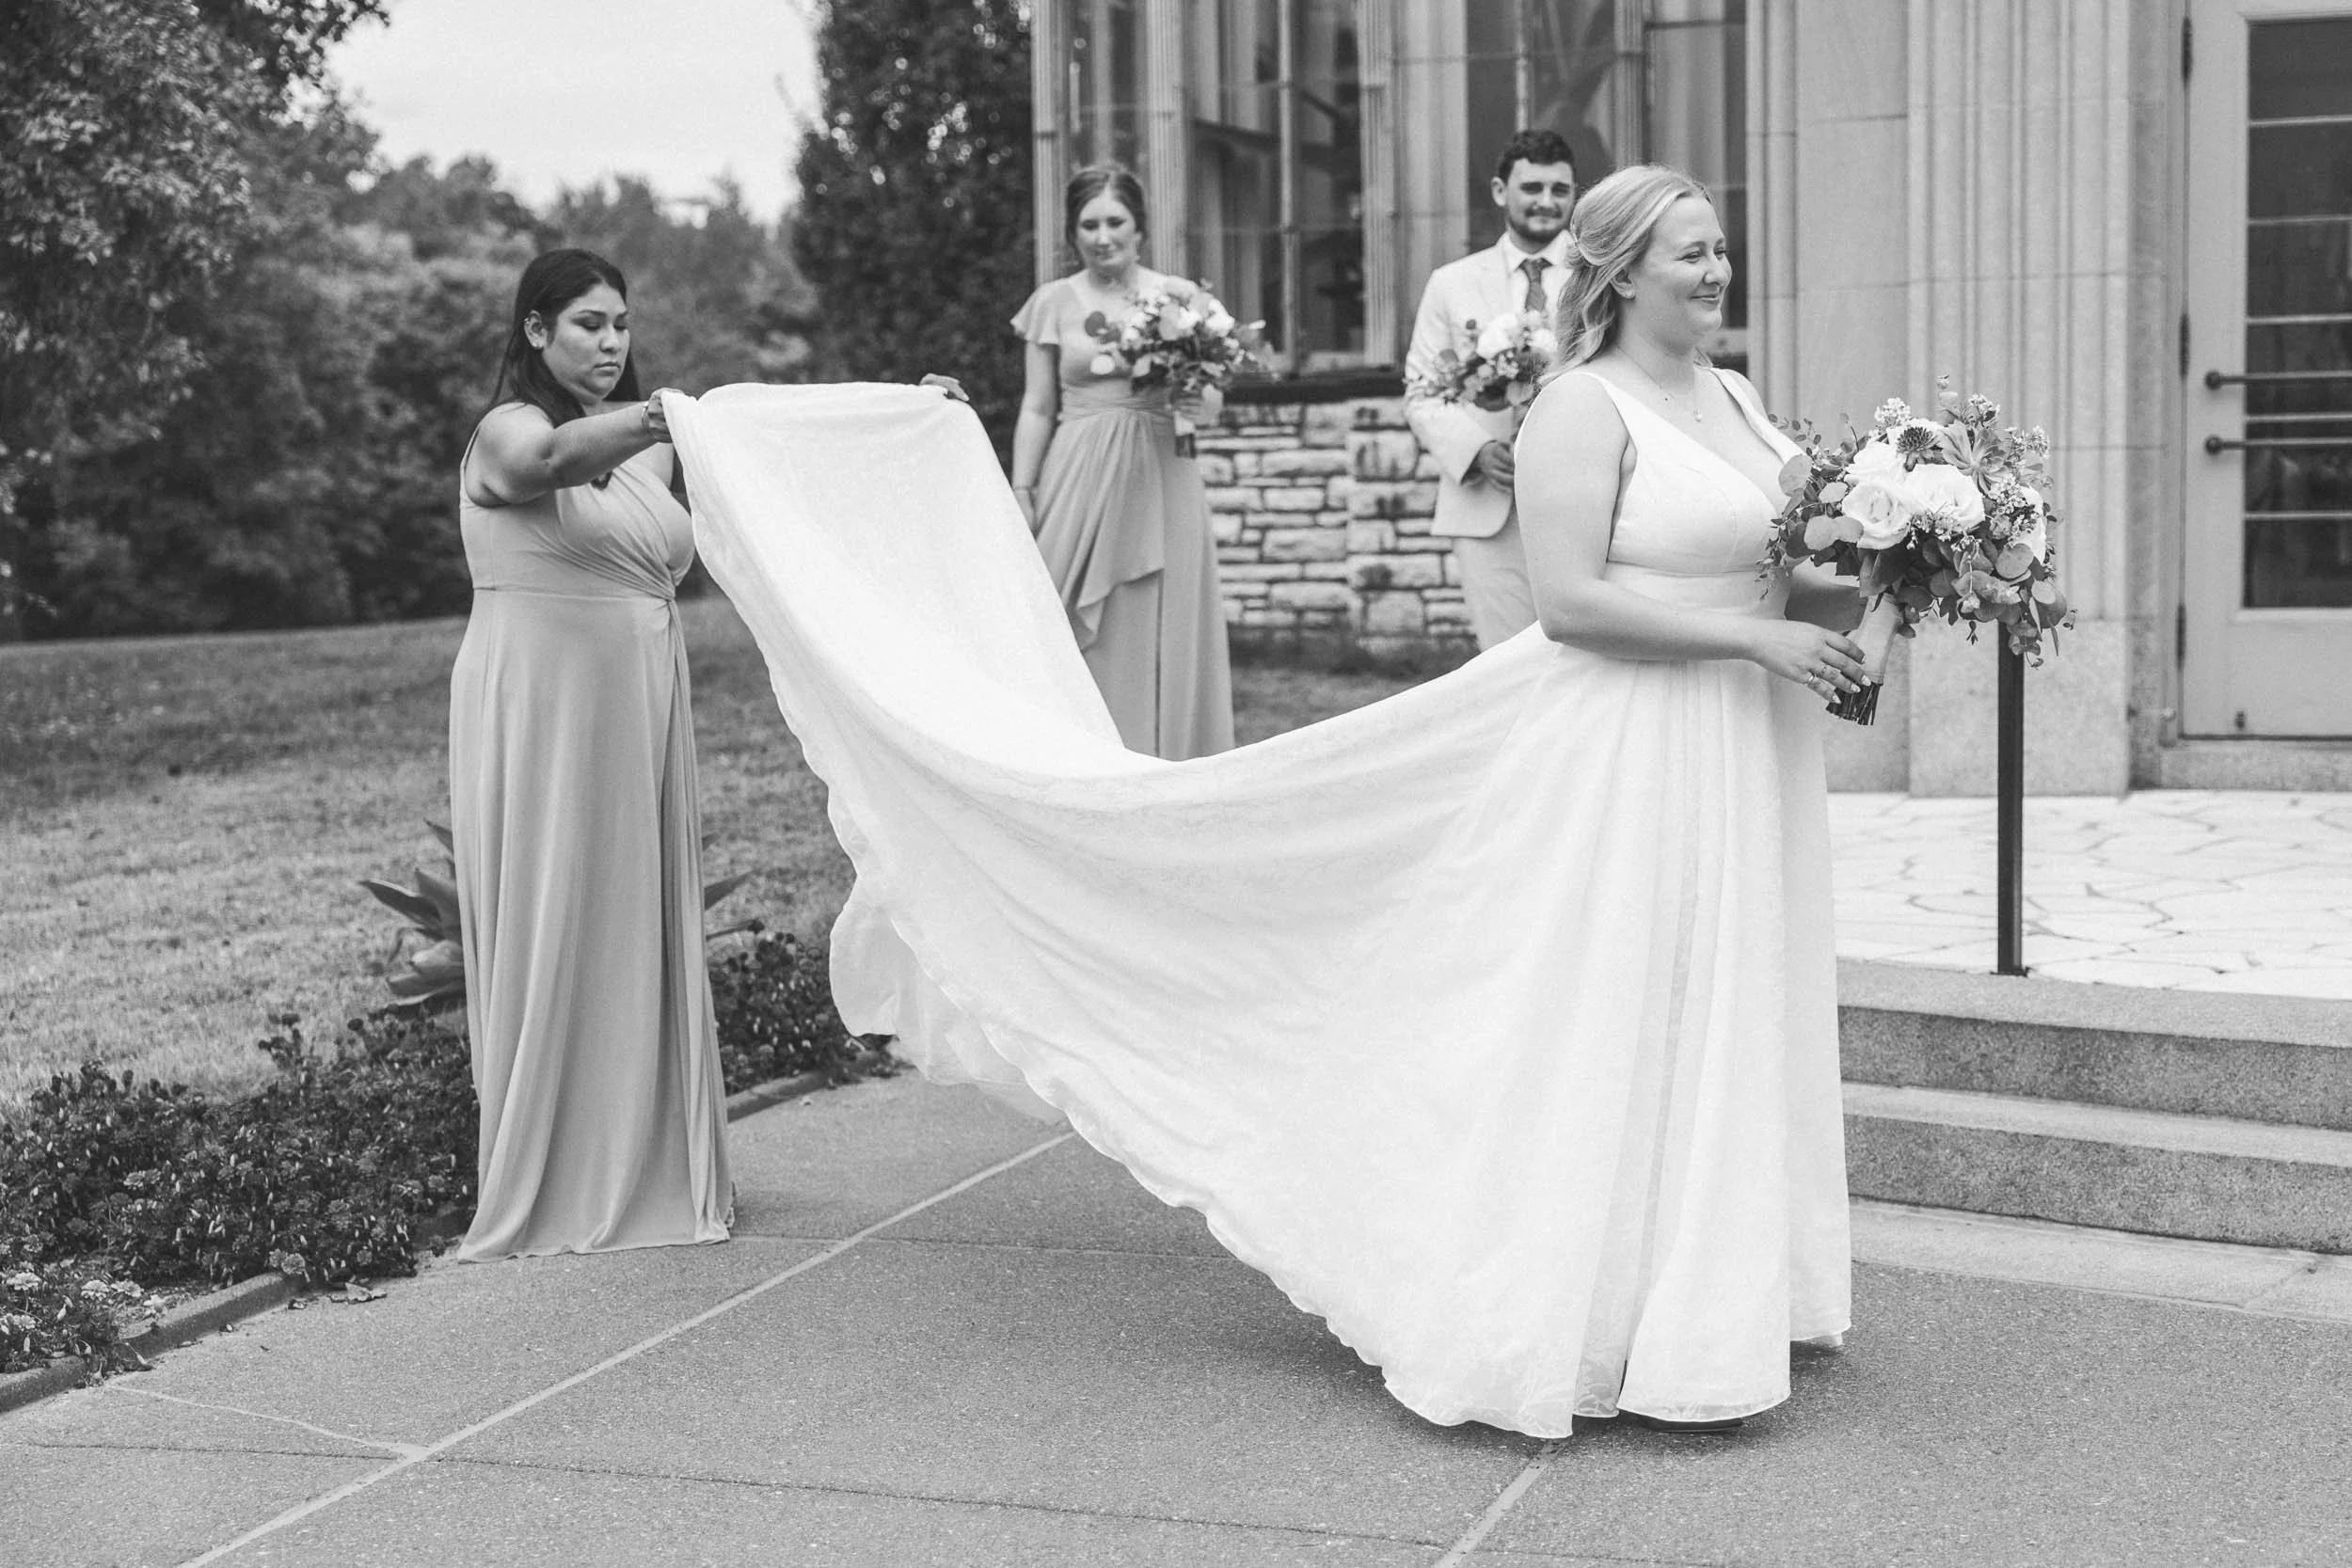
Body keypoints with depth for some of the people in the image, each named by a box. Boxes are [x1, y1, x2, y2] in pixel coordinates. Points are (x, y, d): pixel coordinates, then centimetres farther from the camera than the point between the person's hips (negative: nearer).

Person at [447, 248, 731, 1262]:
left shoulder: (644, 443, 14)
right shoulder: (508, 433, -7)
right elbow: (552, 461, -30)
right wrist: (636, 426, -52)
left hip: (639, 711, 7)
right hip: (539, 708, -7)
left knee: (641, 931, 9)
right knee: (553, 931, -3)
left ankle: (647, 1171, 18)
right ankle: (551, 1188, 4)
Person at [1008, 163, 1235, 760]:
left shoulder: (1180, 297, 6)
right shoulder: (1054, 303, 6)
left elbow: (1212, 404, 7)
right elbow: (1036, 410, 7)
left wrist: (1197, 397, -16)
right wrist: (1021, 495, 0)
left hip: (1161, 484, 1)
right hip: (1079, 483, 0)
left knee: (1160, 637, 0)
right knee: (1079, 644, -2)